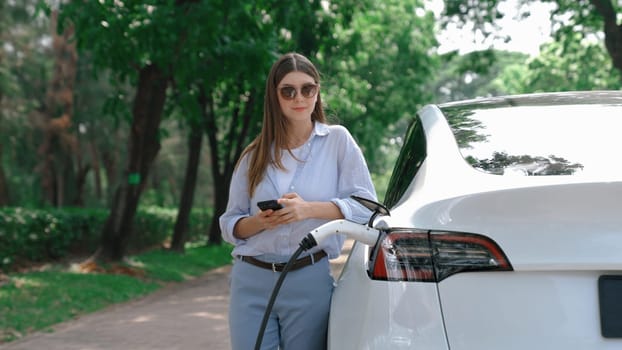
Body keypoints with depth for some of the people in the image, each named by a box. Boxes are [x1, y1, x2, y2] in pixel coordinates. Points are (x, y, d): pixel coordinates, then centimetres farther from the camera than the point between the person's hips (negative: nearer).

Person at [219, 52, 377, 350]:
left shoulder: (337, 140, 3)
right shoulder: (254, 155, 9)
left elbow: (366, 206, -4)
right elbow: (229, 224, 11)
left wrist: (310, 209, -18)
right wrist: (258, 222, -11)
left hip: (310, 281, -2)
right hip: (251, 280, 2)